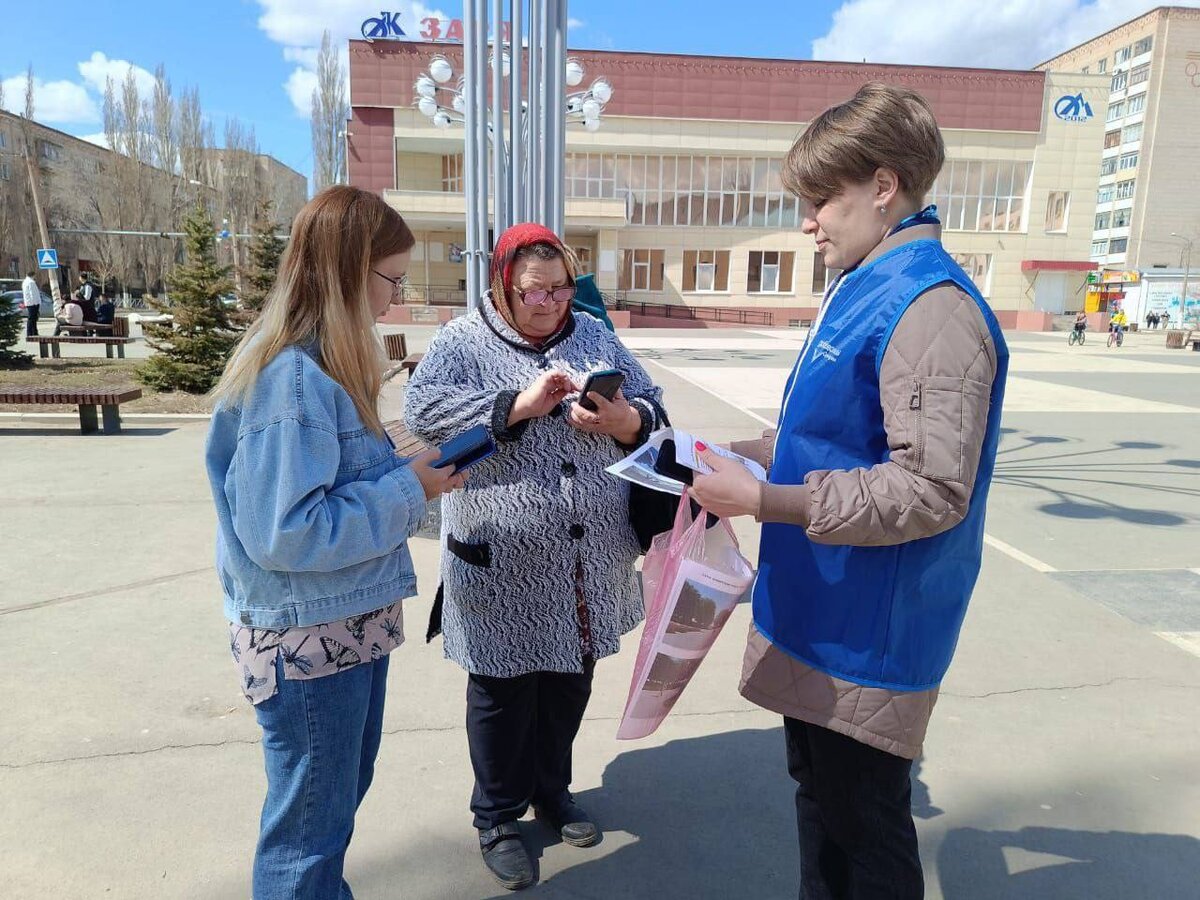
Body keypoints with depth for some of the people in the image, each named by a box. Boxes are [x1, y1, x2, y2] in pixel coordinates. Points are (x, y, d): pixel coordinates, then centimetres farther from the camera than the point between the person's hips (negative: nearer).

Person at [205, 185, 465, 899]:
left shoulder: (322, 362, 6)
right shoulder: (292, 377, -24)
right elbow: (284, 532, -28)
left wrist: (411, 473, 0)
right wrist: (408, 489, -21)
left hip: (351, 625, 9)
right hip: (307, 642, -9)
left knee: (344, 794, 26)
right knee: (310, 828, 12)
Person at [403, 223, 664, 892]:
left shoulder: (597, 336, 9)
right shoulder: (463, 341, -3)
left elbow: (653, 412, 8)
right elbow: (424, 412, -18)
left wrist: (620, 419, -15)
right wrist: (519, 404, -24)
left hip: (588, 564, 4)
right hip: (504, 566, -4)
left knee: (570, 684, 20)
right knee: (503, 693, 11)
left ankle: (553, 788, 45)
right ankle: (499, 817, 34)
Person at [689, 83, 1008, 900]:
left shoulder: (930, 306, -22)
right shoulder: (864, 289, 9)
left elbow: (932, 490, -27)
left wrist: (766, 502, -28)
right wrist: (745, 454, 9)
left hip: (870, 631, -9)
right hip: (819, 614, 9)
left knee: (863, 820, 11)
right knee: (818, 790, 24)